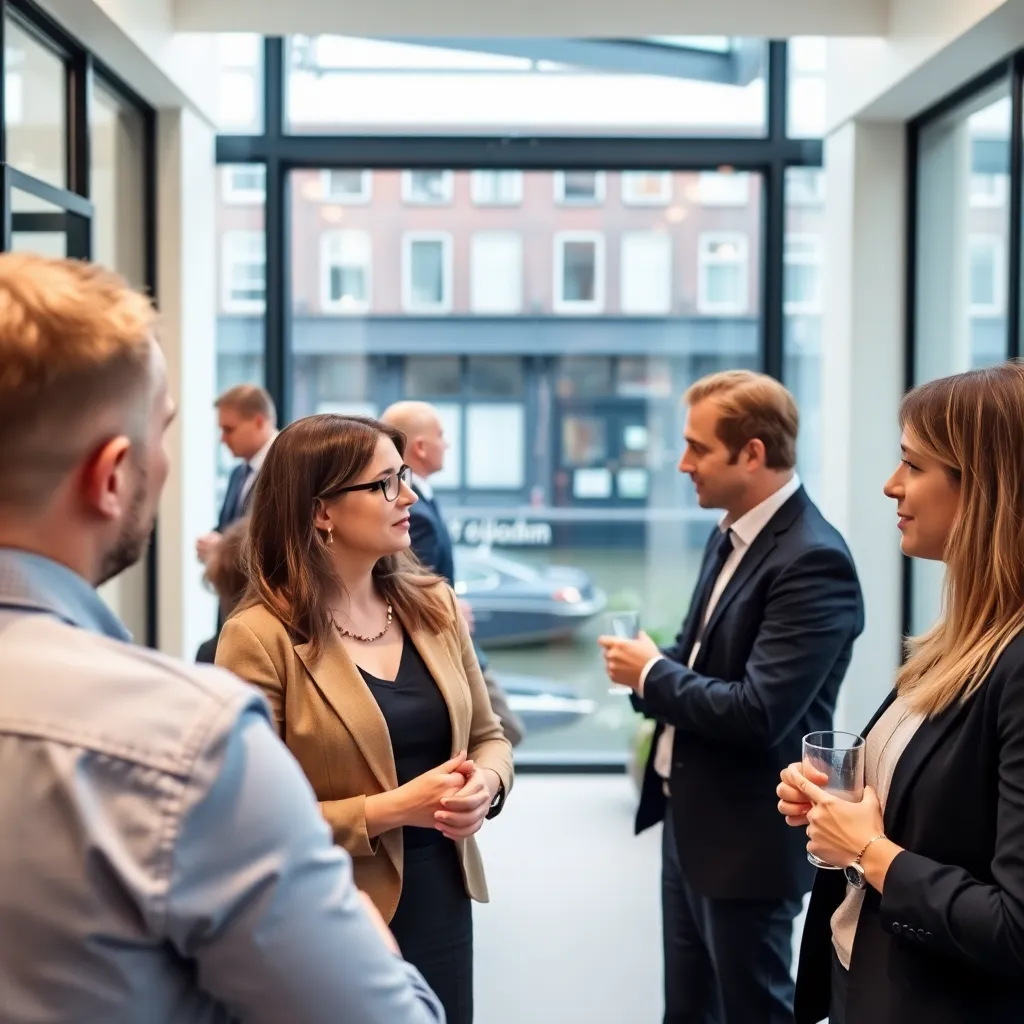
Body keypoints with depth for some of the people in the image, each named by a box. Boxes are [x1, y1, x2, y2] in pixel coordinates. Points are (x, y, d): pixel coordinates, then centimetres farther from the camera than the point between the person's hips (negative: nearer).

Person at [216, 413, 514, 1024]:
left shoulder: (434, 606, 3)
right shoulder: (261, 636, -15)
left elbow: (488, 736, 12)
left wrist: (484, 784, -10)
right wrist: (390, 810, -21)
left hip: (443, 905, 5)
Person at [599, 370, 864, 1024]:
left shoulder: (813, 560, -23)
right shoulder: (730, 536, 7)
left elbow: (758, 713, -30)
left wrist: (651, 674, -16)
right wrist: (650, 669, -8)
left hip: (748, 839, -9)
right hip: (690, 820, 9)